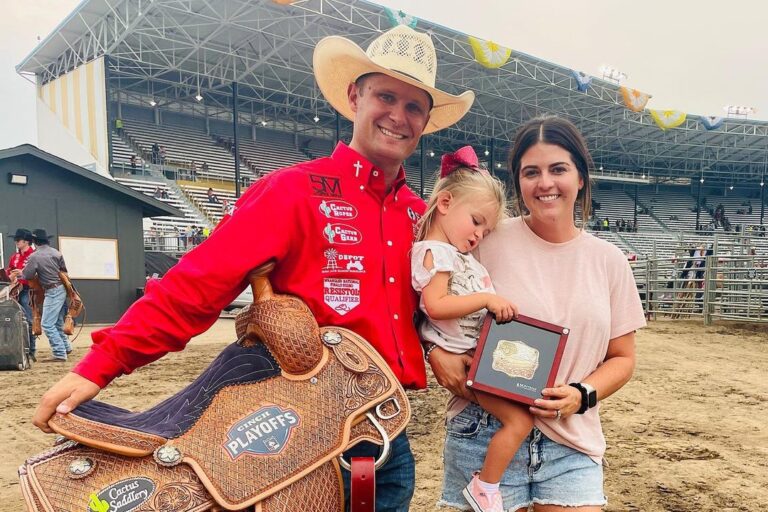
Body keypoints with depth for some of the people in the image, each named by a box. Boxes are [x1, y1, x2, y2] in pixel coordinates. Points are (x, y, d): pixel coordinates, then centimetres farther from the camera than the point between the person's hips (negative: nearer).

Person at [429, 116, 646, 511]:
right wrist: (437, 352, -15)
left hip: (572, 441, 3)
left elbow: (621, 357, 9)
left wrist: (582, 395, -8)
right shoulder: (488, 241, -6)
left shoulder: (609, 261, 3)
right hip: (486, 433, -2)